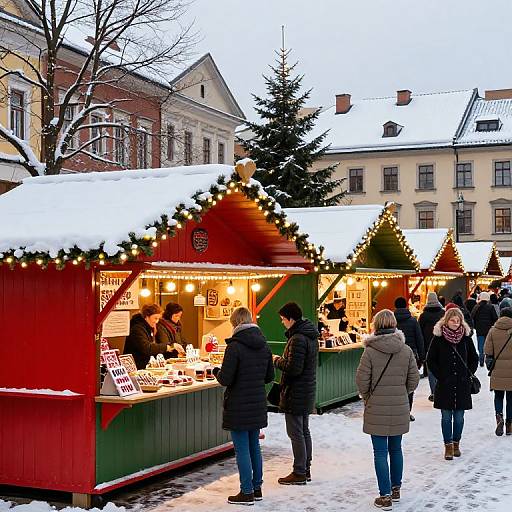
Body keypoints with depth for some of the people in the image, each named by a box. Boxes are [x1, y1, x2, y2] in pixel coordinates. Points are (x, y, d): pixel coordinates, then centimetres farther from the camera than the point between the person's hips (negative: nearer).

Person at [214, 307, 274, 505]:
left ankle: (247, 492, 6)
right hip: (258, 405, 7)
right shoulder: (264, 346, 5)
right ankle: (257, 488, 24)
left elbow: (225, 379, -17)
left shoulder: (234, 347, -17)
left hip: (238, 407, -7)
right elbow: (269, 377, 11)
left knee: (242, 449, 1)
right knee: (254, 446, 16)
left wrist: (217, 371, 3)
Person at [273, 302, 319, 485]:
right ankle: (306, 470, 25)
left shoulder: (297, 339, -22)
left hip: (295, 393, -10)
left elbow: (293, 368, -26)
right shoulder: (311, 336, 10)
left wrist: (277, 361, -10)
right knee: (304, 431, 16)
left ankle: (299, 473, 4)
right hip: (307, 390, 10)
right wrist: (283, 360, 11)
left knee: (295, 433, -2)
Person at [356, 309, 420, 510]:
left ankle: (385, 496, 5)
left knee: (380, 453, 3)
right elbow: (414, 379, 1)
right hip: (400, 409, 4)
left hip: (376, 410, -4)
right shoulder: (406, 350, -3)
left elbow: (362, 380, -12)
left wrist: (367, 397, 7)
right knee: (396, 449, 18)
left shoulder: (370, 351, -13)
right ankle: (395, 489, 30)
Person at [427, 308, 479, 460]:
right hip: (445, 384, -2)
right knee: (446, 416, 0)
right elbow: (430, 360, 2)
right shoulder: (438, 338, -3)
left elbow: (474, 359, 14)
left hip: (462, 385, 2)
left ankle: (456, 443, 20)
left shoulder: (466, 337, 3)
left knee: (459, 416, 6)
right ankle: (448, 445, 7)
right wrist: (440, 376, -4)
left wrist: (468, 374, 3)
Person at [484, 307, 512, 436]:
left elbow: (488, 351, -1)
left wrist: (490, 365, 11)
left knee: (498, 396, 11)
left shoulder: (493, 330, -1)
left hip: (498, 371, 1)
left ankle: (499, 416, -13)